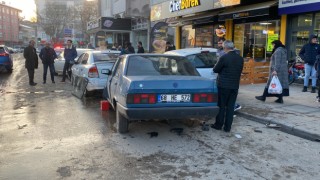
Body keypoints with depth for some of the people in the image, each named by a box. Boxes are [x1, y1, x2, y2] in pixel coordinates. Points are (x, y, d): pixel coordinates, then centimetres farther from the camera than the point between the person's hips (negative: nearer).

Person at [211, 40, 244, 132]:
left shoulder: (224, 58, -15)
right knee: (230, 106, 9)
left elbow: (215, 70, -7)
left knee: (221, 106, 7)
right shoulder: (240, 58, 3)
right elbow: (239, 71, 13)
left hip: (223, 85, -5)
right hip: (235, 86, 5)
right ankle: (227, 127, 14)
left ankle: (218, 125, 17)